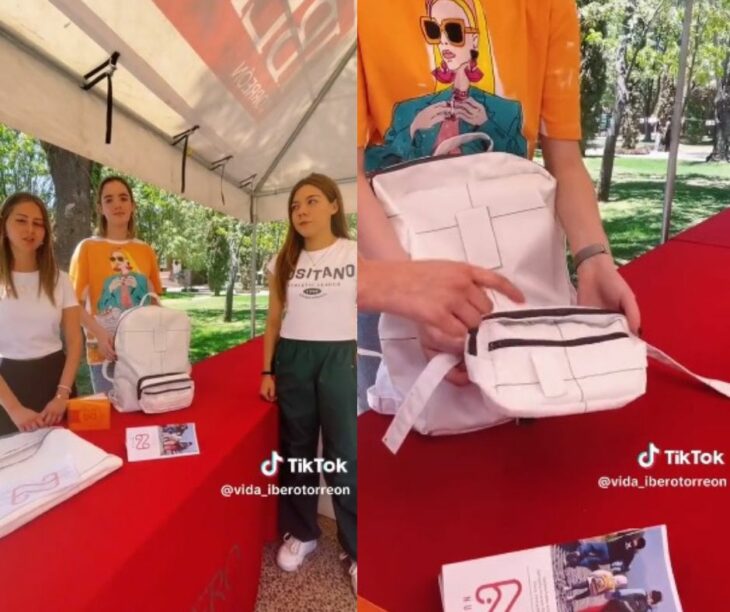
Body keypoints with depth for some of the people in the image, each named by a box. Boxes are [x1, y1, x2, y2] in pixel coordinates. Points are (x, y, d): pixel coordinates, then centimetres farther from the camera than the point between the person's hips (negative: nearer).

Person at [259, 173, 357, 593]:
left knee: (346, 456, -1)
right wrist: (267, 370, 5)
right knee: (297, 449, 13)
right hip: (292, 358, 4)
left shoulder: (355, 254, -2)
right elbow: (274, 320, 11)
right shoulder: (284, 261, 8)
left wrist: (361, 369, -6)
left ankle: (358, 551, 15)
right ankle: (302, 534, 32)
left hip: (340, 358, -3)